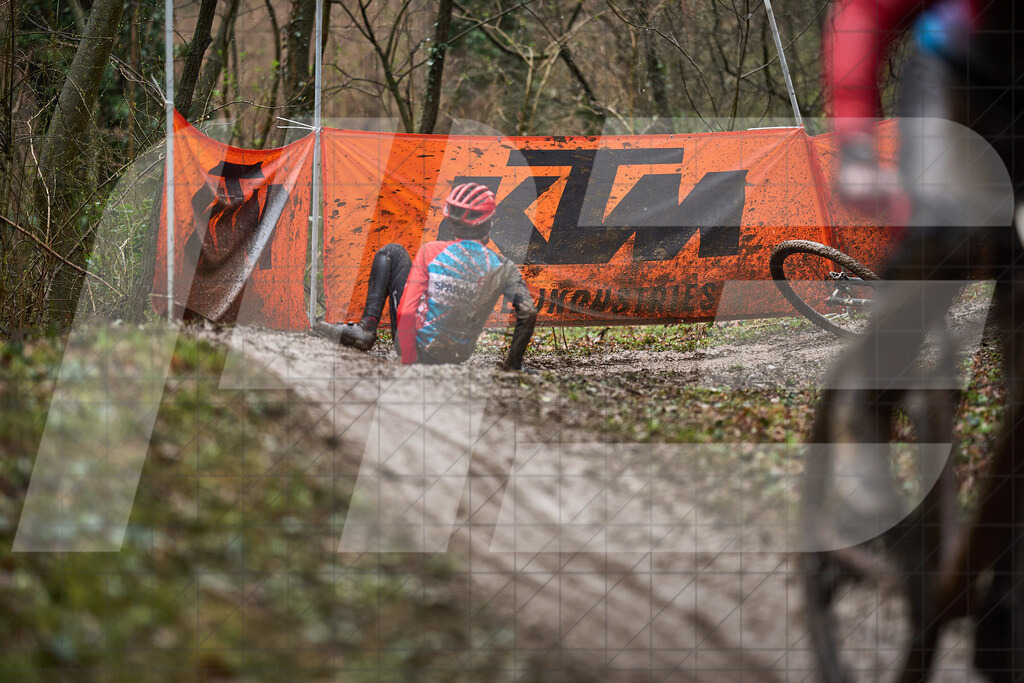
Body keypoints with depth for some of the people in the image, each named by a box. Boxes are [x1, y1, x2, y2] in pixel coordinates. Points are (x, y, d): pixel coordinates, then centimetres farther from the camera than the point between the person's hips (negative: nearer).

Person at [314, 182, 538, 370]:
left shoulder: (431, 252, -14)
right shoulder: (502, 267, -10)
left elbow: (407, 312, -19)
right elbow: (528, 313, -17)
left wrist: (408, 362, -9)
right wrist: (513, 365, -5)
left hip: (417, 350, -2)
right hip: (457, 357, 2)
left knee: (392, 253, 14)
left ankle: (366, 329, 6)